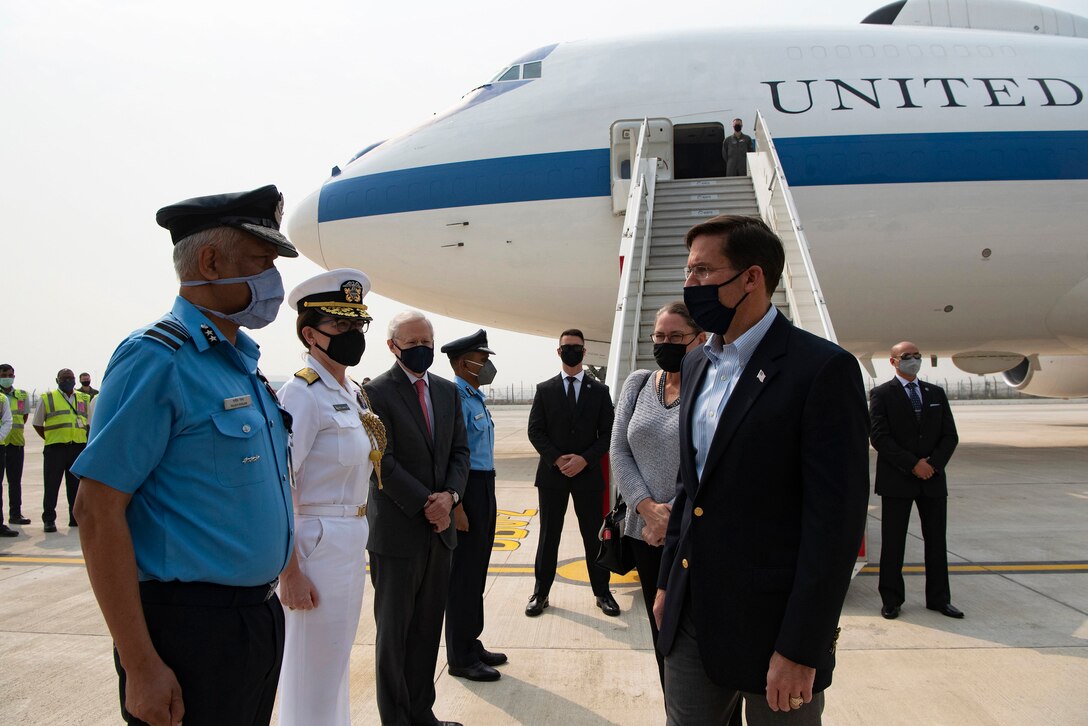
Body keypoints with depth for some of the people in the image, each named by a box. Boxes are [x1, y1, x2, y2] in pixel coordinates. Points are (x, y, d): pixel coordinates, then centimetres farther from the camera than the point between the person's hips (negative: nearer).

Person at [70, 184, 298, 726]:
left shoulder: (243, 362, 10)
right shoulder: (158, 358, -15)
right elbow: (98, 512, -18)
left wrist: (265, 600, 18)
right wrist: (141, 666, -19)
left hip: (260, 615, 8)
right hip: (191, 627, -8)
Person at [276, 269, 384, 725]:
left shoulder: (354, 393, 9)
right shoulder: (302, 393, -17)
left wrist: (358, 540, 13)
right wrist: (290, 574, -20)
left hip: (353, 539, 8)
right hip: (318, 542, -8)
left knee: (336, 662, 23)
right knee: (313, 674, 6)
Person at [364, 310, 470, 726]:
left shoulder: (448, 391, 10)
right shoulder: (376, 392, -9)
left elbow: (460, 450, 9)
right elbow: (383, 462, -14)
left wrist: (450, 495, -7)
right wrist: (425, 503, -16)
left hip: (439, 527, 6)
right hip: (397, 531, -6)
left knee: (428, 628, 14)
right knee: (394, 630, 8)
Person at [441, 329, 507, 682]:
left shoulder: (476, 397, 14)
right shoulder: (455, 398, -17)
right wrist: (456, 507, -23)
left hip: (484, 486, 10)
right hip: (466, 491, -10)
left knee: (476, 573, 18)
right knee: (464, 575, 1)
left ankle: (471, 644, 32)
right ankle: (460, 658, 13)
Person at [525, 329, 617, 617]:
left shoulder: (599, 391, 4)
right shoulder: (544, 390, 3)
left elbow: (607, 433, 1)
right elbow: (535, 431, 0)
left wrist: (585, 459, -12)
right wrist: (556, 459, -13)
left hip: (588, 473, 0)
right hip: (552, 474, 0)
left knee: (594, 535, 8)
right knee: (549, 535, 8)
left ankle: (602, 592, 21)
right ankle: (541, 593, 18)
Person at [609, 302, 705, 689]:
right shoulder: (637, 384, 9)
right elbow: (619, 452, 6)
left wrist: (676, 518, -14)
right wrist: (647, 508, -8)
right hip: (647, 533, 5)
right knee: (662, 633, 15)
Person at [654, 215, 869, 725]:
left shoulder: (822, 368, -14)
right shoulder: (697, 366, 9)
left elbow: (836, 519, -17)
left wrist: (801, 649, -17)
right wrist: (666, 582, 14)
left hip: (771, 623, -6)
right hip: (691, 617, 7)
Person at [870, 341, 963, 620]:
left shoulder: (936, 393, 12)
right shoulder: (882, 394, -2)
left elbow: (950, 435, 8)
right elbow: (879, 437, -11)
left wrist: (933, 464, -8)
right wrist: (913, 465, -15)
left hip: (933, 479, 4)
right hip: (896, 481, -4)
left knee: (936, 541, 9)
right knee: (893, 543, 2)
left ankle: (939, 598, 20)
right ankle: (891, 600, 11)